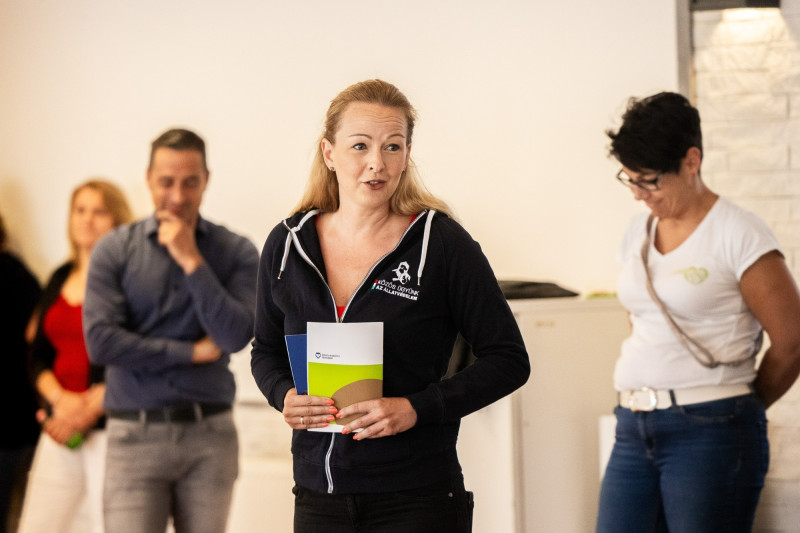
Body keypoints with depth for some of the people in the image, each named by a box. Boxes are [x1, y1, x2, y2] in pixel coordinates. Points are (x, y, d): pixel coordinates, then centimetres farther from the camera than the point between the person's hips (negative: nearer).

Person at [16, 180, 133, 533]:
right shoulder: (60, 279, 15)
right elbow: (38, 357, 15)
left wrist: (92, 404, -14)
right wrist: (60, 397, -4)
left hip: (113, 426, -6)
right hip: (61, 431, 6)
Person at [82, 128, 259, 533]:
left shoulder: (236, 252, 4)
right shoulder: (115, 251, 2)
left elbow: (236, 336, -9)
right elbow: (100, 341, -9)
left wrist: (192, 262, -11)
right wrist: (193, 351, -6)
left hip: (210, 437, 1)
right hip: (136, 435, -1)